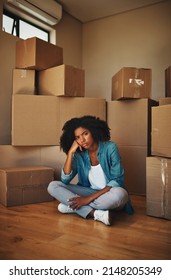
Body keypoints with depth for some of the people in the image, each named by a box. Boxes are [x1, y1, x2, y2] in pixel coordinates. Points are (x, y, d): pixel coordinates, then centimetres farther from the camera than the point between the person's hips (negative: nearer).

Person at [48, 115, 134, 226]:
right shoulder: (79, 154, -2)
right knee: (53, 186, -12)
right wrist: (70, 152, -18)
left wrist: (90, 198, -22)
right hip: (90, 192, 4)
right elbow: (65, 180, -10)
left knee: (120, 194, -39)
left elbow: (117, 180, -17)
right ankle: (95, 213, -26)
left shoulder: (110, 148, -13)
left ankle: (71, 206, -19)